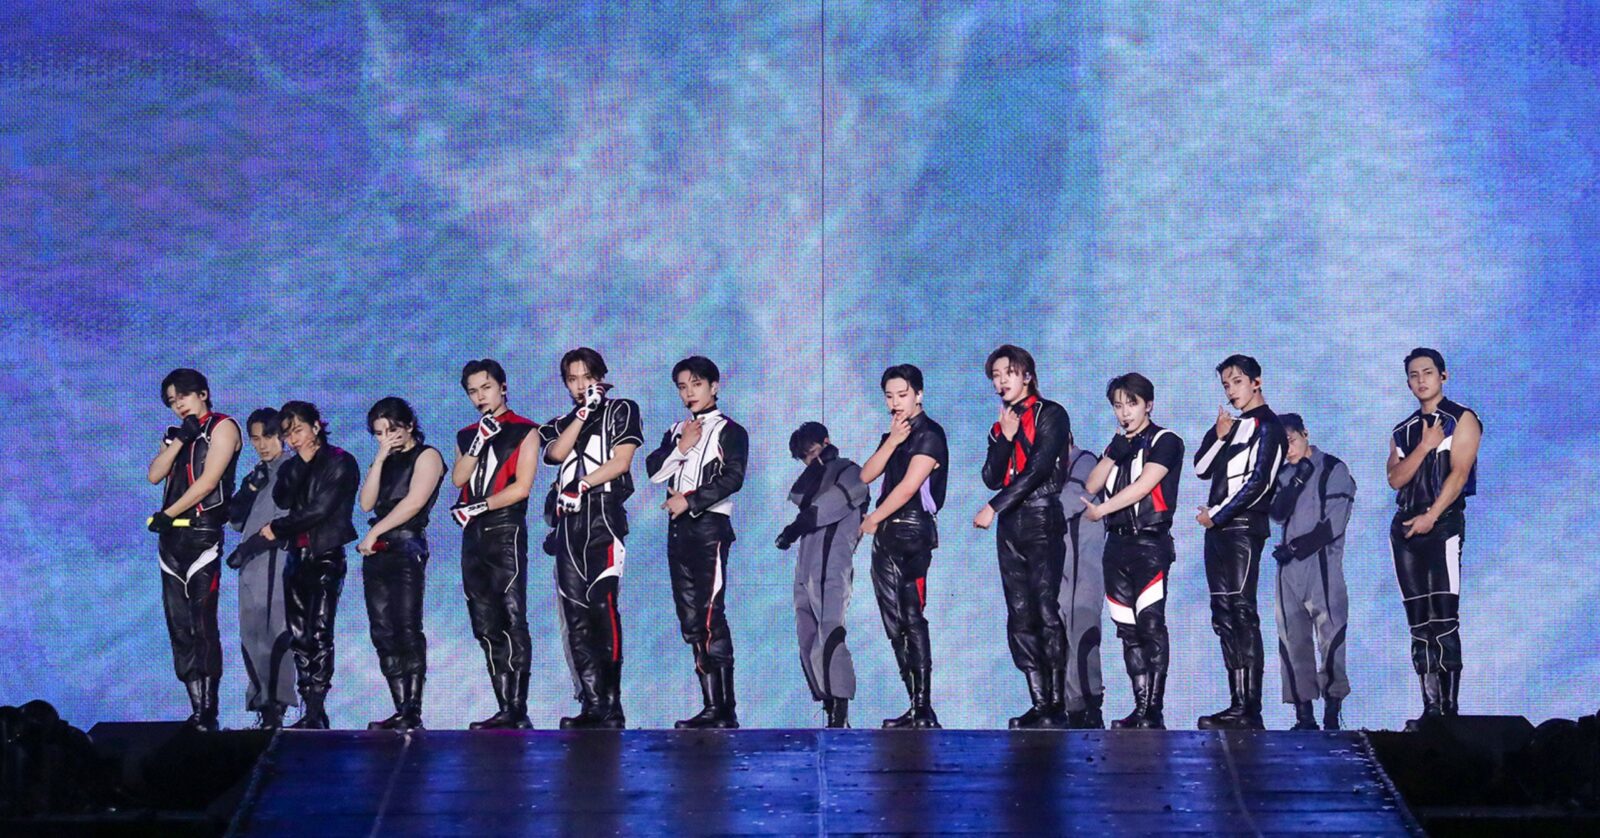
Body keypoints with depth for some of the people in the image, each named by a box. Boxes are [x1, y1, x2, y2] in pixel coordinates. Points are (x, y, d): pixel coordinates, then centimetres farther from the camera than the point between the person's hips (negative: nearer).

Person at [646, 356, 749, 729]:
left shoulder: (730, 431, 1)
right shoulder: (676, 431, 19)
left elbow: (732, 478, -12)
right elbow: (653, 471, 7)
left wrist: (690, 500, -16)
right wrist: (681, 448, -6)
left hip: (710, 527, -7)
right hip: (679, 529, 7)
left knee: (710, 618, -14)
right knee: (691, 622, 4)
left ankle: (726, 710, -15)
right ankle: (711, 707, 6)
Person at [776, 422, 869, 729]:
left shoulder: (849, 473, 3)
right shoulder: (815, 478, 25)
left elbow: (832, 505, -10)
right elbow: (798, 497, 7)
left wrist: (798, 526, -7)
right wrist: (818, 465, -1)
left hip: (832, 570, -9)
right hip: (805, 573, 9)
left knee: (829, 640, -19)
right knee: (808, 644, 5)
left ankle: (840, 714, -24)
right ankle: (830, 710, 6)